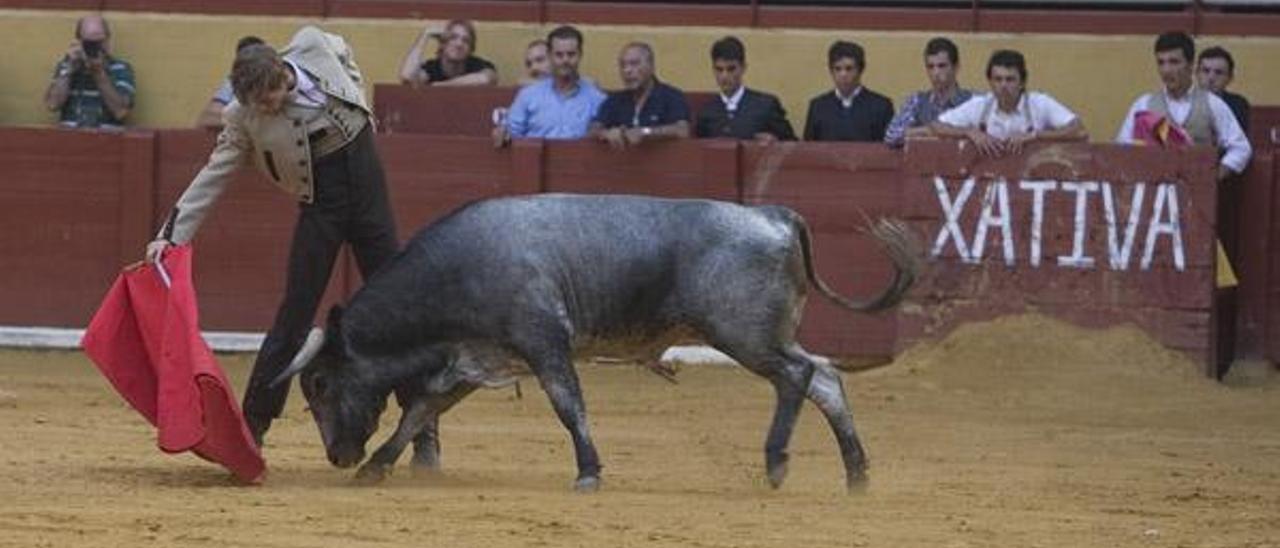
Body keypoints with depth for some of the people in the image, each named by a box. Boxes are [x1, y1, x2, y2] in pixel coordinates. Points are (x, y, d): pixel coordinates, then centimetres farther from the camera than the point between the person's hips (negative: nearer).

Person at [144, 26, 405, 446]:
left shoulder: (314, 47, -10)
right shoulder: (244, 119, -13)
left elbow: (345, 57, 15)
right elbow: (213, 177, -10)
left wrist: (359, 113, 10)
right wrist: (172, 234, -16)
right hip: (320, 202, -2)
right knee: (295, 313, -4)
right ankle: (254, 423, 4)